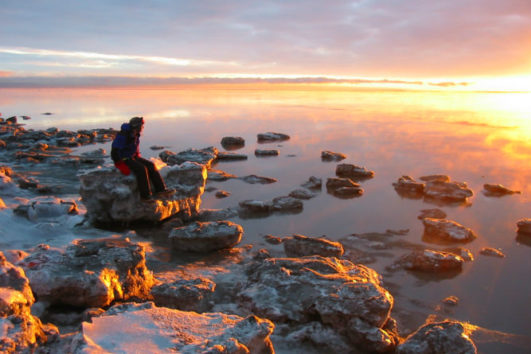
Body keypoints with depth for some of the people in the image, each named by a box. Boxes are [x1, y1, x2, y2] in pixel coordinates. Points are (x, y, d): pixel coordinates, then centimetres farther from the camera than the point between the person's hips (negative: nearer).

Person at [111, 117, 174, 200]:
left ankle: (160, 189, -14)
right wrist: (126, 160, -18)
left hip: (133, 157, 8)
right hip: (123, 160, -8)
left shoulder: (135, 135, 5)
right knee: (141, 169, -28)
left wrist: (138, 157, 10)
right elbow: (115, 151, -19)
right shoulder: (122, 136, -21)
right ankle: (145, 195, -20)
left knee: (151, 165, -10)